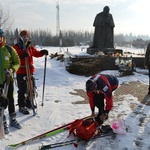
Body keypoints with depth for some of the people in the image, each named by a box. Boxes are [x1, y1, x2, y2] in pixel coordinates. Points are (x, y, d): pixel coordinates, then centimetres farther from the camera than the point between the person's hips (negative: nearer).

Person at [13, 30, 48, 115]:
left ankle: (28, 103, 34)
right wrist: (21, 55, -34)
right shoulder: (16, 47, -6)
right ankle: (22, 106, 9)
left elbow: (36, 53, 19)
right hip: (21, 72, -7)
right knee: (22, 90, -4)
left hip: (30, 70, 7)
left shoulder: (30, 47, 12)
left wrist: (42, 52, -1)